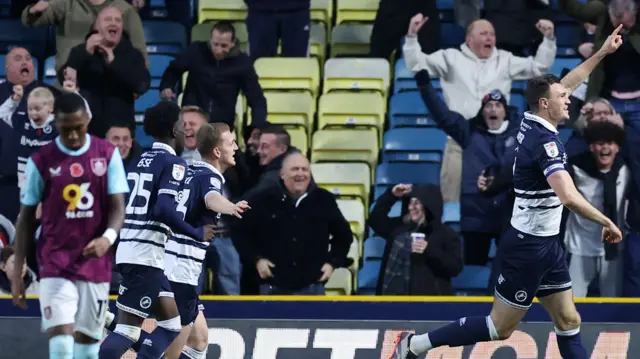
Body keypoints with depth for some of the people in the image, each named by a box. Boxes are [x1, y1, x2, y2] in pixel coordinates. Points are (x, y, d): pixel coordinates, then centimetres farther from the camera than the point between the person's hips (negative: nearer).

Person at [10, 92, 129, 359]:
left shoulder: (108, 155, 1)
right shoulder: (41, 161, -2)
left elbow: (118, 206, -2)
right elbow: (26, 217, 4)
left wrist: (108, 237, -25)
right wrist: (17, 272, 3)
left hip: (95, 264, 2)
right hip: (55, 265, -2)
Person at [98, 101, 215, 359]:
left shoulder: (139, 162, 17)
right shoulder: (173, 163, -7)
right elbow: (164, 208, -22)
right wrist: (197, 234, -10)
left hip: (128, 249, 9)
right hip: (146, 253, -9)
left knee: (171, 324, 14)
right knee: (128, 329, -10)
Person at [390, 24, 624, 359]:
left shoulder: (531, 123, 4)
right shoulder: (544, 141, -22)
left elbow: (564, 85, 22)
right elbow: (569, 197, -33)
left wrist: (602, 52, 24)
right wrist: (607, 223, -22)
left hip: (545, 244, 9)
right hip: (528, 246, -9)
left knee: (569, 321, 8)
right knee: (500, 328, -1)